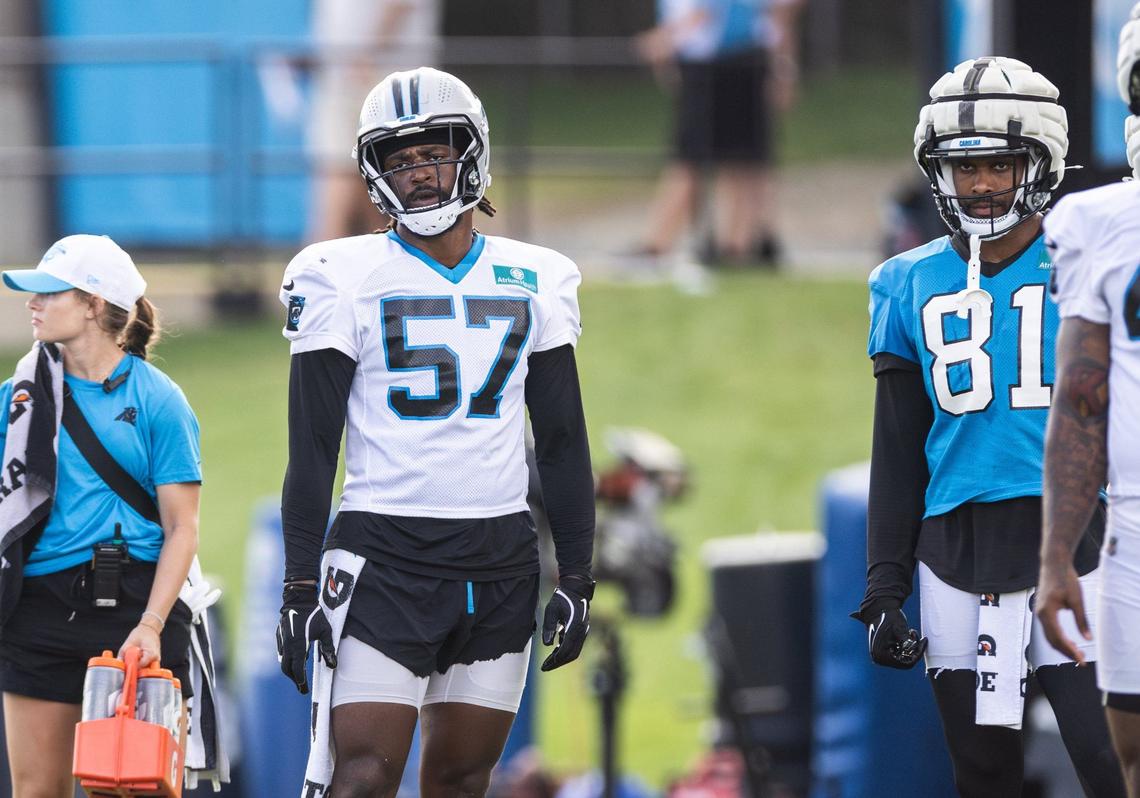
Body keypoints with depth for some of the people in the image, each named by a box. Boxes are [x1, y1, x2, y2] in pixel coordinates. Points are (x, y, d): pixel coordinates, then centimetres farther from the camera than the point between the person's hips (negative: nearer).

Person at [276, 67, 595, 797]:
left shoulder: (534, 282, 9)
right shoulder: (346, 280, -1)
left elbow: (563, 442, 13)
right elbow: (312, 449, -1)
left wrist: (577, 577, 7)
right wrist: (301, 589, -6)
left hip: (500, 564, 4)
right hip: (384, 556, -4)